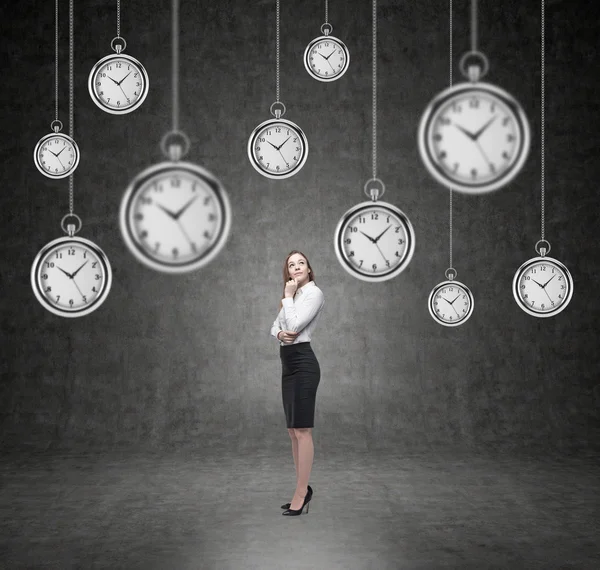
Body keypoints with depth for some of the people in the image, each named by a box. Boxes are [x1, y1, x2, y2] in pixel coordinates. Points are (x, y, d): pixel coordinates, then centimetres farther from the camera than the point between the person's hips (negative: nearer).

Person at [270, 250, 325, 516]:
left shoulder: (314, 293, -8)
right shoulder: (294, 295, 19)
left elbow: (294, 325, -19)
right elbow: (275, 326, 17)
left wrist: (287, 296, -8)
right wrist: (279, 334, -6)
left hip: (303, 363, -10)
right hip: (288, 365, 10)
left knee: (303, 431, -9)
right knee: (294, 431, 11)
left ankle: (301, 493, -8)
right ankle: (302, 489, 18)